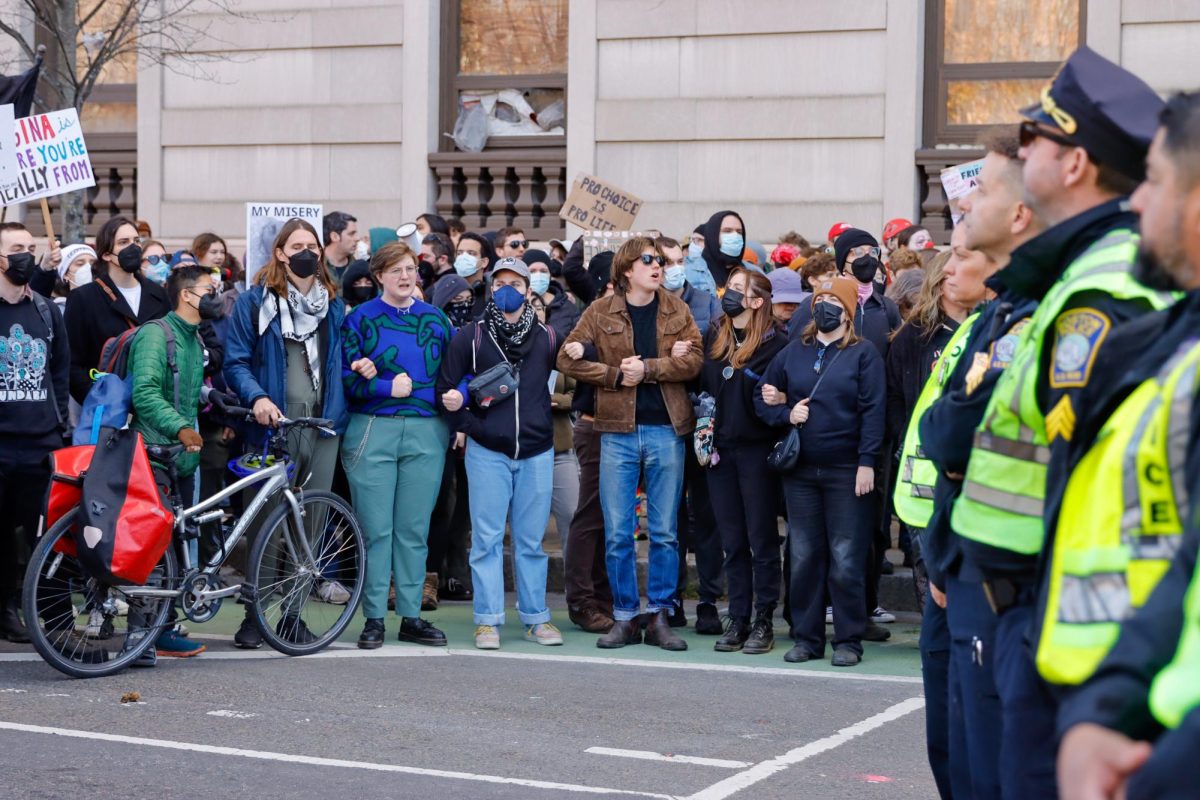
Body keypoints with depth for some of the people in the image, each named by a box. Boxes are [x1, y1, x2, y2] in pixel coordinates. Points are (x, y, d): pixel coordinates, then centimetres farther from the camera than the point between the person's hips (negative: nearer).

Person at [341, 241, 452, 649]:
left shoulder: (435, 319, 12)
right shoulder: (360, 318, 3)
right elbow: (345, 379, -2)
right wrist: (386, 387, -13)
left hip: (426, 433, 3)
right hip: (373, 430, -2)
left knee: (414, 529, 5)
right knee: (375, 528, -1)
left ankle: (411, 617, 11)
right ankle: (374, 619, 5)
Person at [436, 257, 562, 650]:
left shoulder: (547, 338, 7)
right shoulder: (470, 337, 2)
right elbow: (446, 390, 2)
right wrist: (473, 426, -7)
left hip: (537, 451, 1)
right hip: (487, 452, -1)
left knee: (531, 540, 6)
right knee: (487, 539, -1)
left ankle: (535, 618, 13)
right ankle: (487, 620, 3)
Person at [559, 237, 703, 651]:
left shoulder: (676, 311, 5)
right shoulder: (601, 312, 3)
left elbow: (693, 360, -6)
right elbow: (568, 358, -1)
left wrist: (646, 369, -16)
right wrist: (616, 374, -10)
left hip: (665, 430, 1)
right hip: (618, 432, 0)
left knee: (664, 531, 5)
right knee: (617, 533, 2)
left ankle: (660, 616, 13)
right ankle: (625, 618, 11)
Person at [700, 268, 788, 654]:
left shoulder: (775, 343, -5)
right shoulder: (713, 337, 12)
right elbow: (701, 383, 16)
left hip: (757, 449, -5)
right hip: (720, 448, 5)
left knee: (761, 539, 1)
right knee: (732, 541, 9)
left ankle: (763, 622, 7)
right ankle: (738, 619, 14)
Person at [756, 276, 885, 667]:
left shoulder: (863, 354, -1)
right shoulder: (793, 353, 12)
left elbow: (873, 410, -7)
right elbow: (763, 398, 16)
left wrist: (867, 463, -13)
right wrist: (785, 414, -4)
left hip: (846, 471, -4)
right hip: (800, 470, 4)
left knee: (845, 560, -3)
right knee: (803, 557, 8)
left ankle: (849, 640, 4)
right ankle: (806, 638, 15)